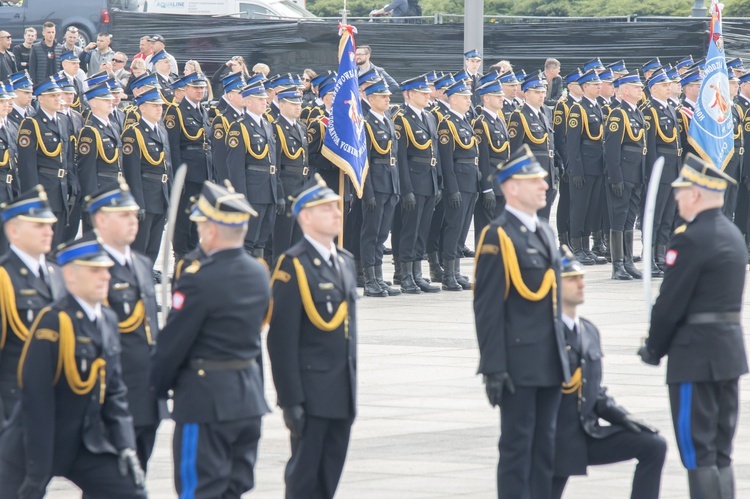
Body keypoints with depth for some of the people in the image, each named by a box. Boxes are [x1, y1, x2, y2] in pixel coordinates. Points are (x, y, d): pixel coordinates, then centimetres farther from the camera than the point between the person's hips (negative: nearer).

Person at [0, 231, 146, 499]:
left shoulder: (108, 320, 4)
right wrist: (38, 469, -22)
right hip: (33, 444, -7)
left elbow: (114, 392, 9)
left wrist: (125, 447, -1)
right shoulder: (52, 322, -20)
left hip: (87, 444, 7)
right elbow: (37, 399, -22)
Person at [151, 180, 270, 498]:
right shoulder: (258, 274, 6)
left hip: (206, 400, -8)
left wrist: (159, 385, 3)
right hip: (250, 397, 8)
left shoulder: (199, 279, -19)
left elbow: (173, 341, -13)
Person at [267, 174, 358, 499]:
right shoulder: (293, 265, -11)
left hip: (342, 395, 7)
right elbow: (282, 339, -15)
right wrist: (290, 399, -18)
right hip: (311, 394, -7)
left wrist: (352, 386, 17)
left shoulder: (345, 262, 14)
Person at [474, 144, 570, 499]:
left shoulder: (545, 233, 15)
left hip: (550, 363, 8)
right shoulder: (498, 237, -11)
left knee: (545, 446, 10)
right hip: (518, 363, -8)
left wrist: (562, 356, 18)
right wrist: (494, 368, -18)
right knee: (517, 446, -3)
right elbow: (487, 309, -14)